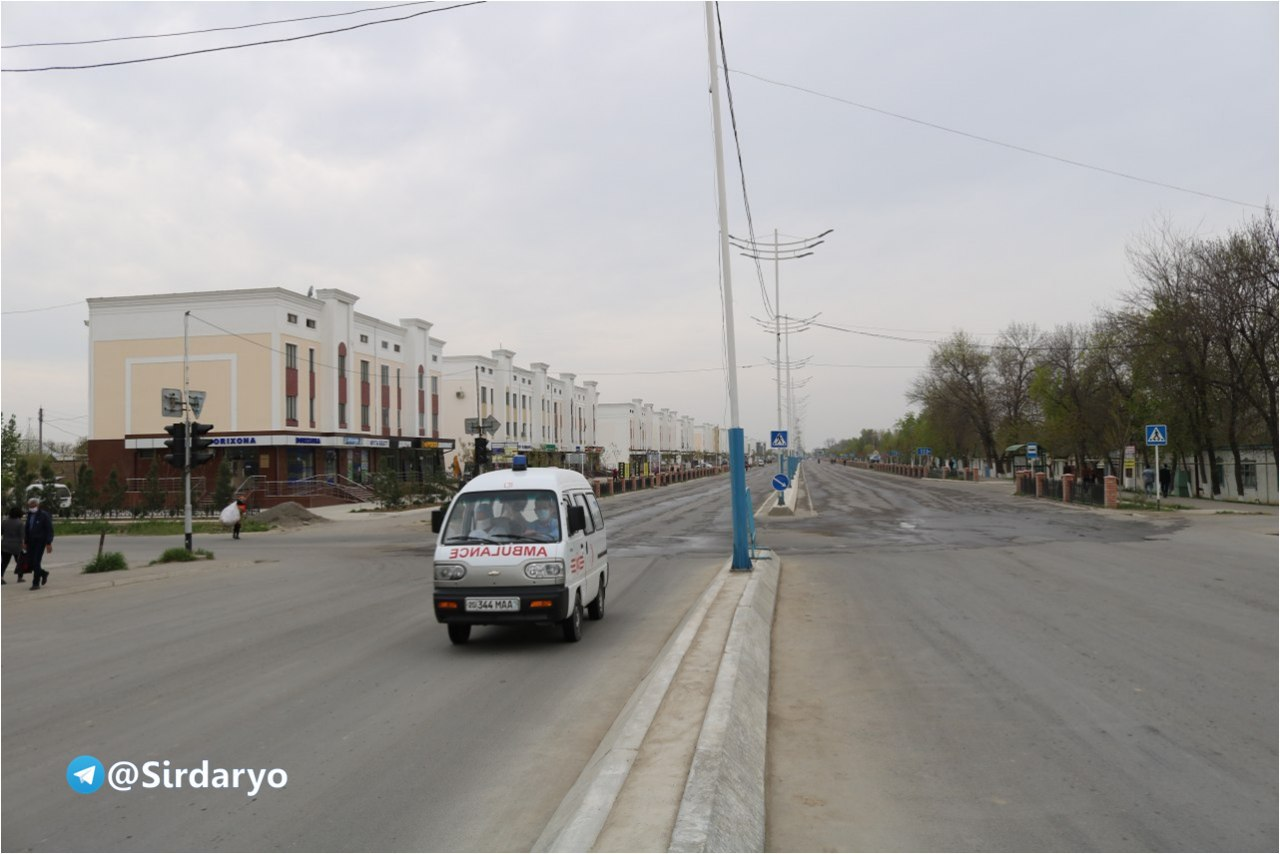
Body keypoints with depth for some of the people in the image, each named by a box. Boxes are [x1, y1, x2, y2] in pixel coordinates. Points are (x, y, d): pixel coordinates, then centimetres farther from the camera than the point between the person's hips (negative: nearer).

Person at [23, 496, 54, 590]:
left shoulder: (44, 515, -9)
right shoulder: (29, 515, 10)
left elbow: (50, 530, -11)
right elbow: (27, 529, 17)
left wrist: (49, 543, -16)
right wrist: (25, 542, 11)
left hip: (40, 542, -6)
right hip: (31, 542, 6)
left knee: (36, 562, -11)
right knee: (29, 565, 2)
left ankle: (36, 583, -2)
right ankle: (43, 573, 27)